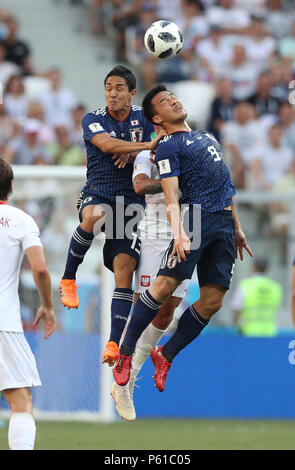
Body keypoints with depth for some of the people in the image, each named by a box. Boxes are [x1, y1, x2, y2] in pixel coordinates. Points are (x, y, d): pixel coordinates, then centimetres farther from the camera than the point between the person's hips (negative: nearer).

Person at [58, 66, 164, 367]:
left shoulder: (144, 118, 10)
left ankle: (115, 341, -13)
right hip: (97, 194, -2)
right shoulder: (92, 120, 1)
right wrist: (146, 146, -26)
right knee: (93, 216, -39)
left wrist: (133, 154, -9)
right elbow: (107, 144, -17)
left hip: (131, 199, 2)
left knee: (124, 268, -13)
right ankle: (68, 279, -19)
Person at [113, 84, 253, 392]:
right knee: (165, 286, -16)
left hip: (225, 223, 7)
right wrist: (178, 232, -25)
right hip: (196, 215, -7)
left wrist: (237, 228, 27)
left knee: (213, 301, -1)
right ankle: (125, 353, -6)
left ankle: (166, 355, 11)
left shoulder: (207, 136, 26)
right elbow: (171, 196, -10)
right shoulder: (168, 147, 2)